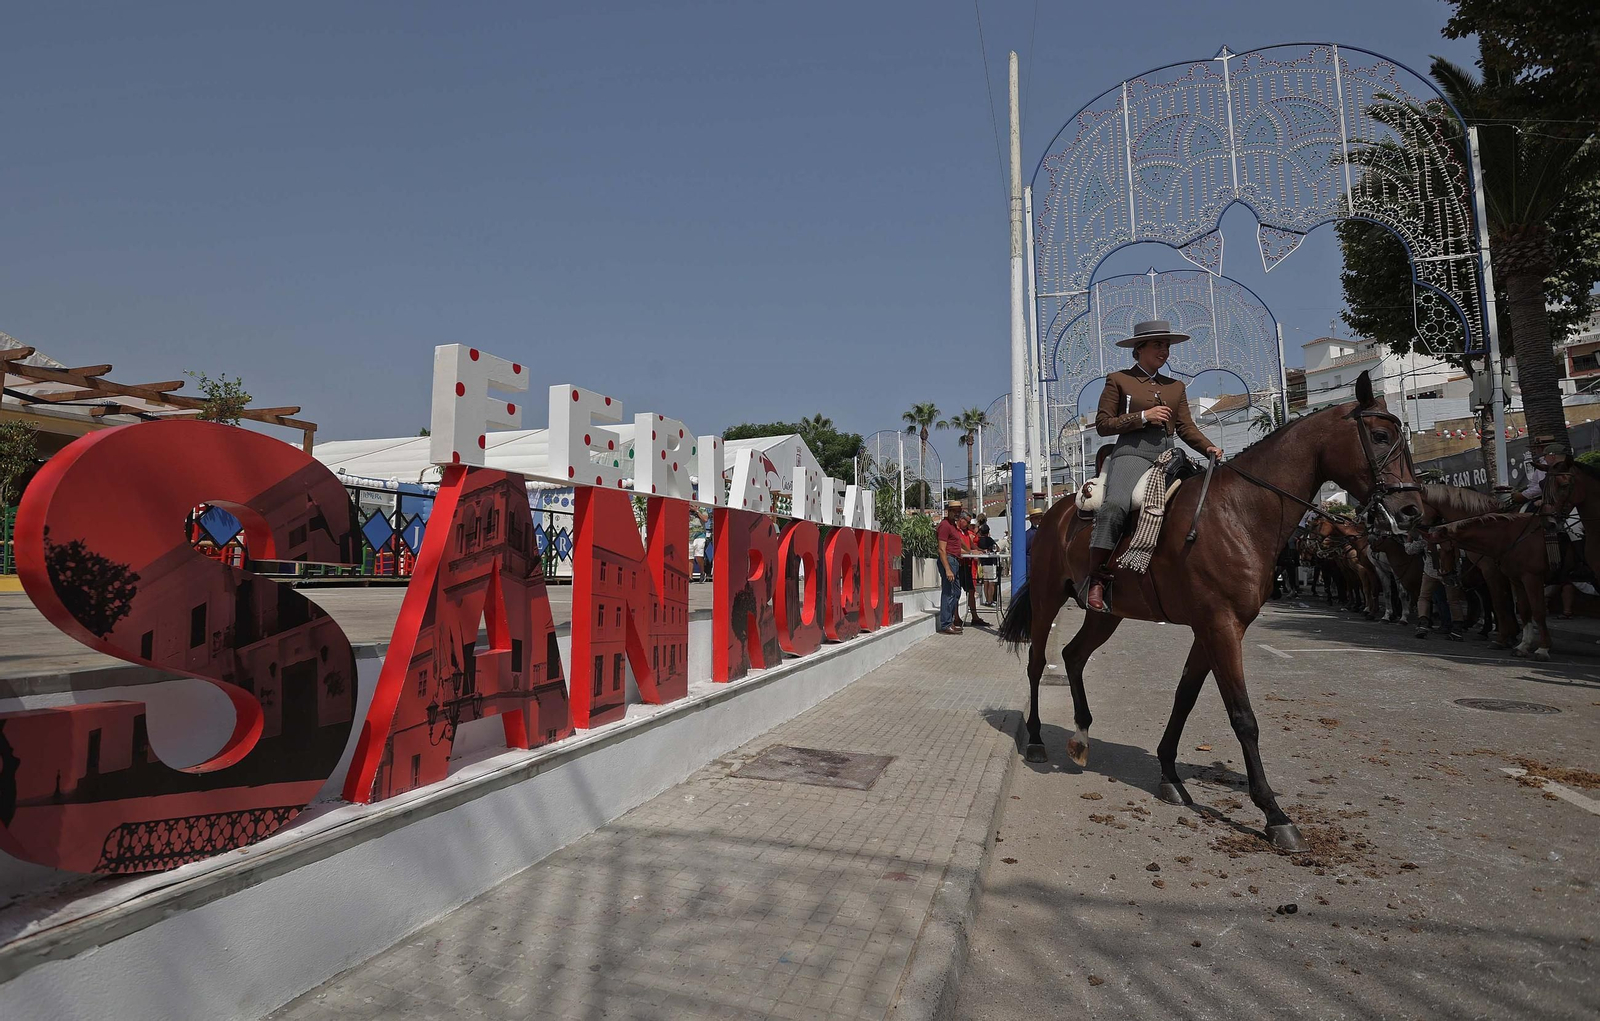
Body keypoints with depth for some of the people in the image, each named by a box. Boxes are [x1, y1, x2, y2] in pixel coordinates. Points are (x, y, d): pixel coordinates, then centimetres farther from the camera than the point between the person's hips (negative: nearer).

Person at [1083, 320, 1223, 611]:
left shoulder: (1176, 387, 25)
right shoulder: (1118, 380, 10)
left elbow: (1186, 427, 18)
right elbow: (1102, 424, 2)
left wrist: (1209, 448, -1)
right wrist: (1143, 416, -8)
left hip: (1167, 457, 6)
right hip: (1132, 453, -6)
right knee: (1114, 506, -32)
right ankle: (1095, 580, -30)